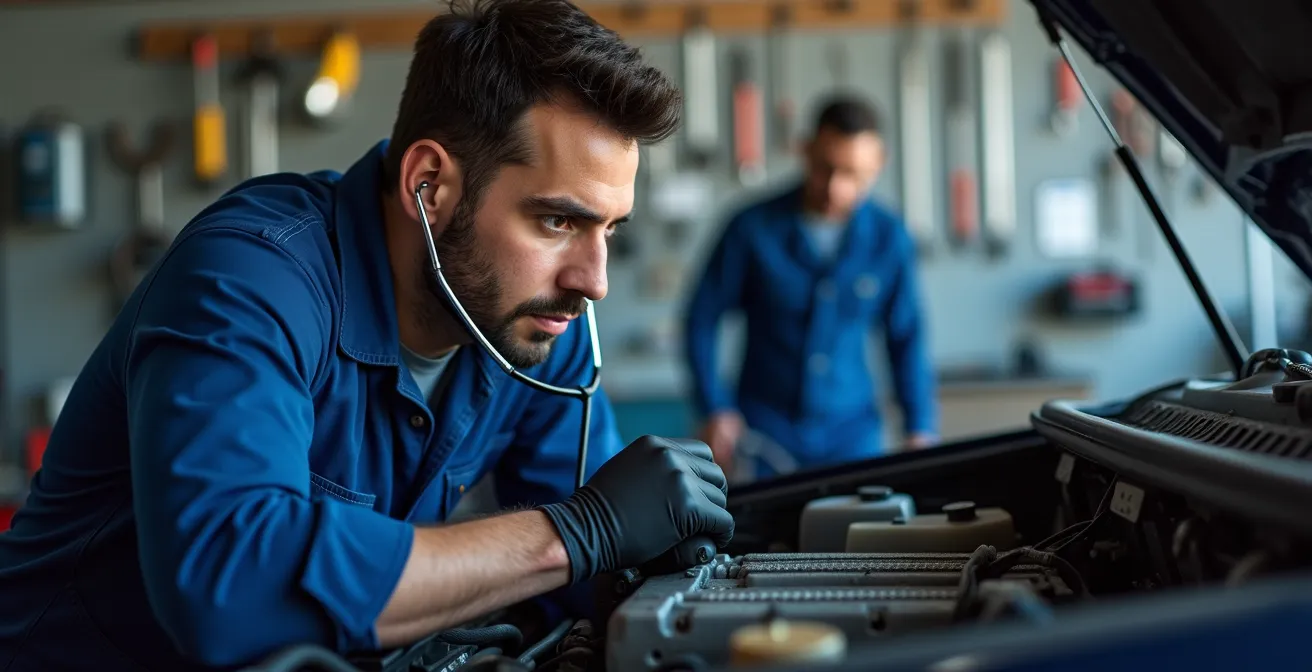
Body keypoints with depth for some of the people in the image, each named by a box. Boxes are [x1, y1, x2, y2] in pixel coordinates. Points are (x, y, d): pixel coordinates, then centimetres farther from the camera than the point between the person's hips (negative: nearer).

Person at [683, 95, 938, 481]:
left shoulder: (890, 239, -2)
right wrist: (715, 410, -7)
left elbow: (906, 339, 7)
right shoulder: (754, 228, -8)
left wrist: (920, 430, 2)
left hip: (852, 436, 2)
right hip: (764, 432, -2)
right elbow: (702, 319, -1)